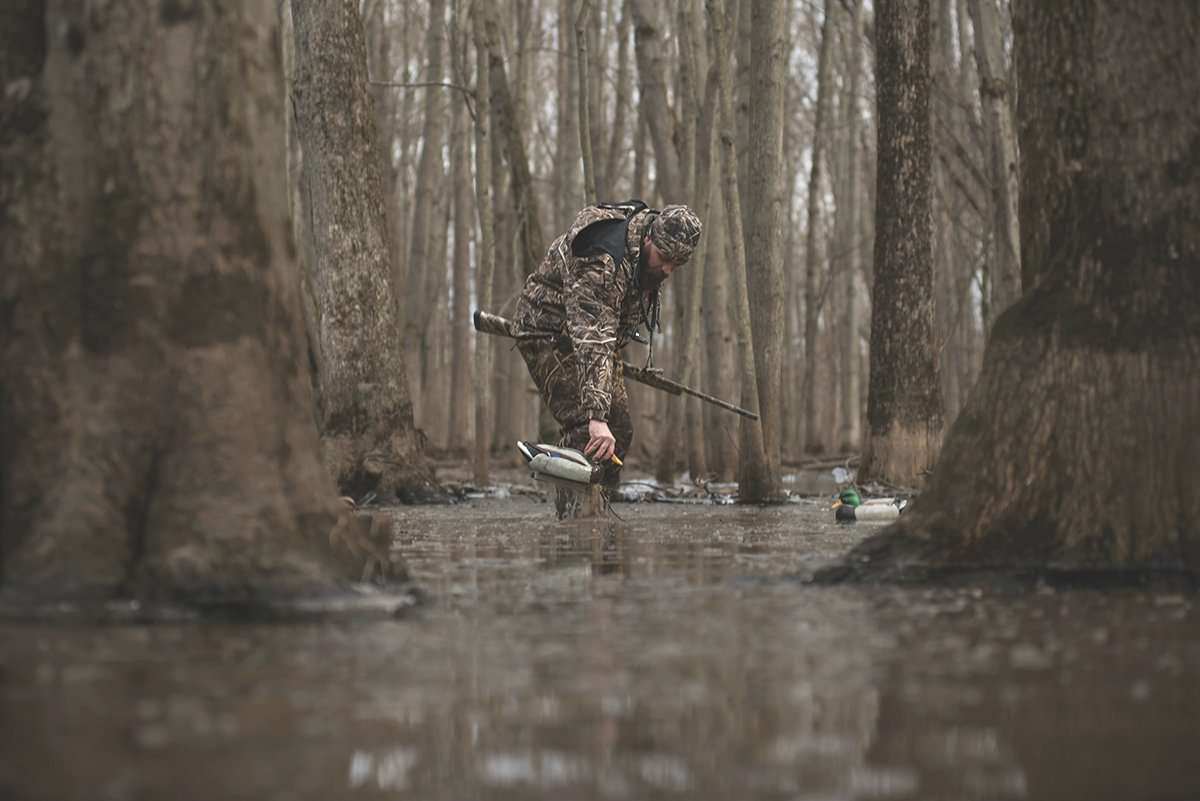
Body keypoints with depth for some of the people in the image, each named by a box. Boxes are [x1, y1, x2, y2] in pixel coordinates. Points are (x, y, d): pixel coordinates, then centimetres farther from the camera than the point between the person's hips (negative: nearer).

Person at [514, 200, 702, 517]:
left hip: (596, 329, 9)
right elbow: (592, 342, -45)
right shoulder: (601, 264, -37)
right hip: (550, 334, -9)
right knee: (584, 432, -23)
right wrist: (596, 416, -51)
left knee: (619, 432, 4)